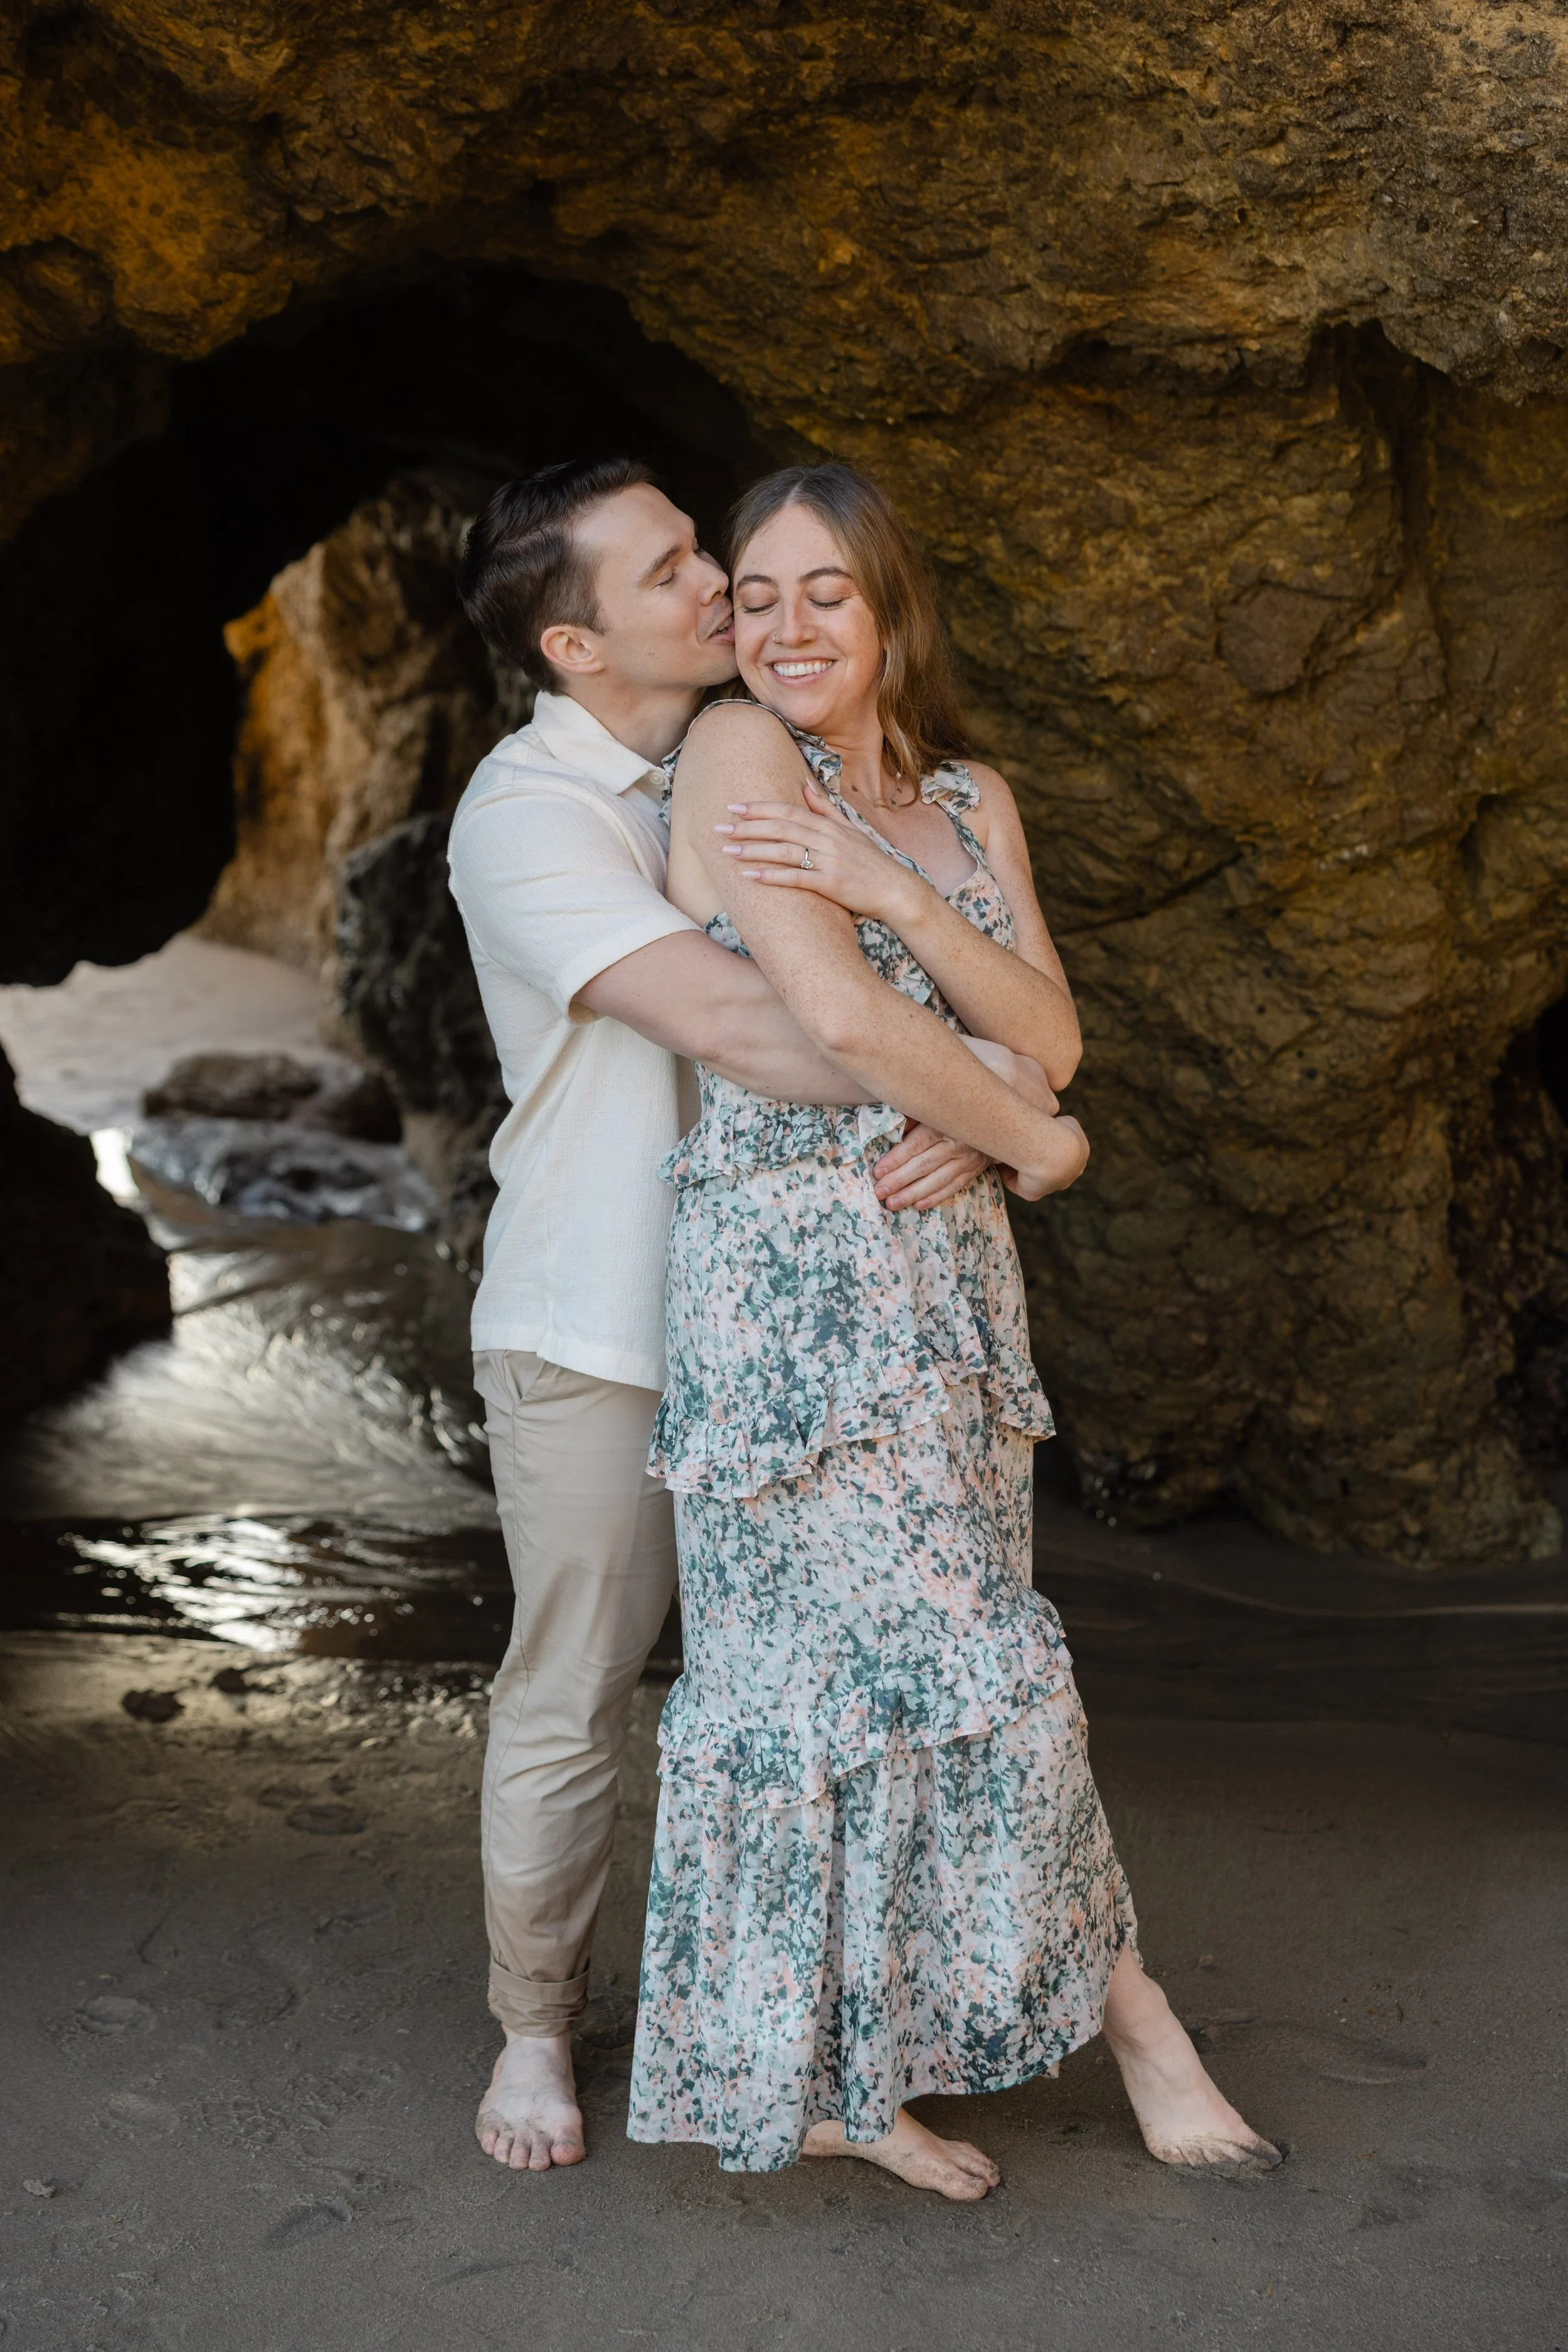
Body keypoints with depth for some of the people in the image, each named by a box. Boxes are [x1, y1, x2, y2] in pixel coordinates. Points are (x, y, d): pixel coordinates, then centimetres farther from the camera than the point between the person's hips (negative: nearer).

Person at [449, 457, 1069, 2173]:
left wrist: (964, 1104, -18)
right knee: (568, 1705, 6)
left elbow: (886, 990, 6)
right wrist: (998, 1088, -25)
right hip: (597, 1338, -6)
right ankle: (534, 2028, 25)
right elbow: (729, 1019, -31)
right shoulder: (527, 813, -16)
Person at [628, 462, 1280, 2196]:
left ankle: (840, 2077, 18)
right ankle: (1123, 2004, 12)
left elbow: (1049, 1036, 2)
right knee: (956, 1656, -5)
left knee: (853, 1667, 9)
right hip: (795, 1268, -6)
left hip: (949, 1279, 7)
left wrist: (893, 890, -10)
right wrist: (1027, 1136, -1)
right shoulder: (735, 751, -5)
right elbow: (839, 1023, -15)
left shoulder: (969, 801, 15)